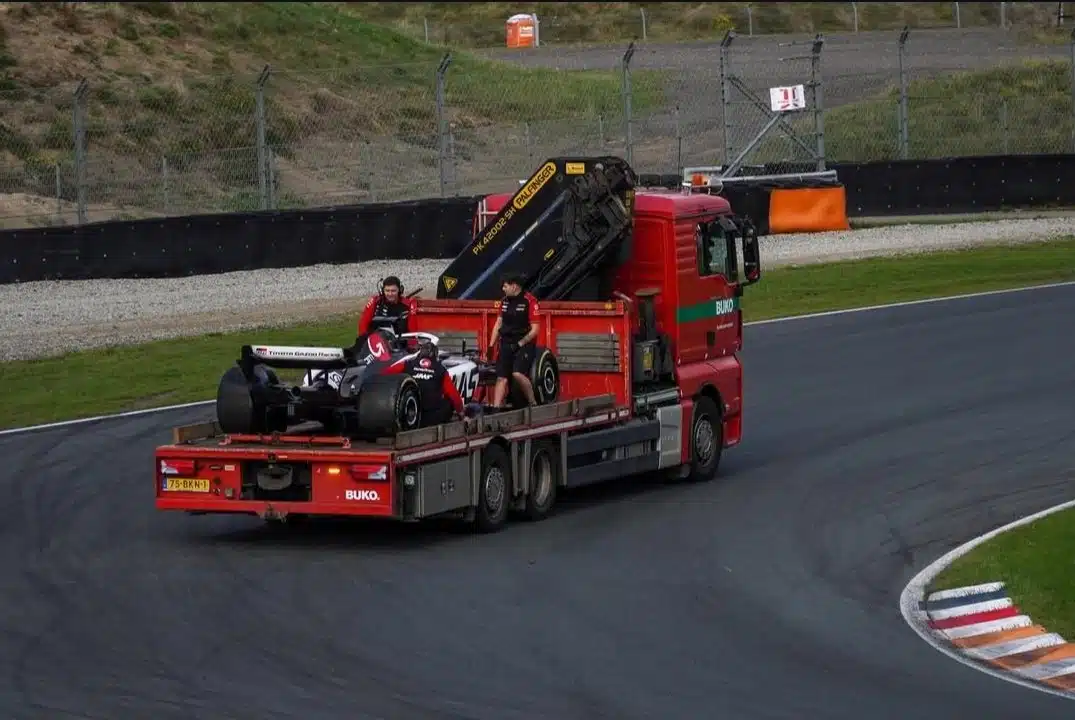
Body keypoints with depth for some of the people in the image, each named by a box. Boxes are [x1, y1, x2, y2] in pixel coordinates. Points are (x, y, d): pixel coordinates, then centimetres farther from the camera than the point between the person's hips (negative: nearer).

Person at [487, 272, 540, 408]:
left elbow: (534, 330, -11)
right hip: (506, 344, 6)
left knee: (518, 374, -24)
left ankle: (533, 403, -7)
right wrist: (491, 346, 11)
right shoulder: (505, 301, 11)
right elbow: (498, 324, 17)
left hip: (524, 344, -6)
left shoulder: (530, 301, -10)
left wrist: (519, 344, -15)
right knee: (501, 378, -2)